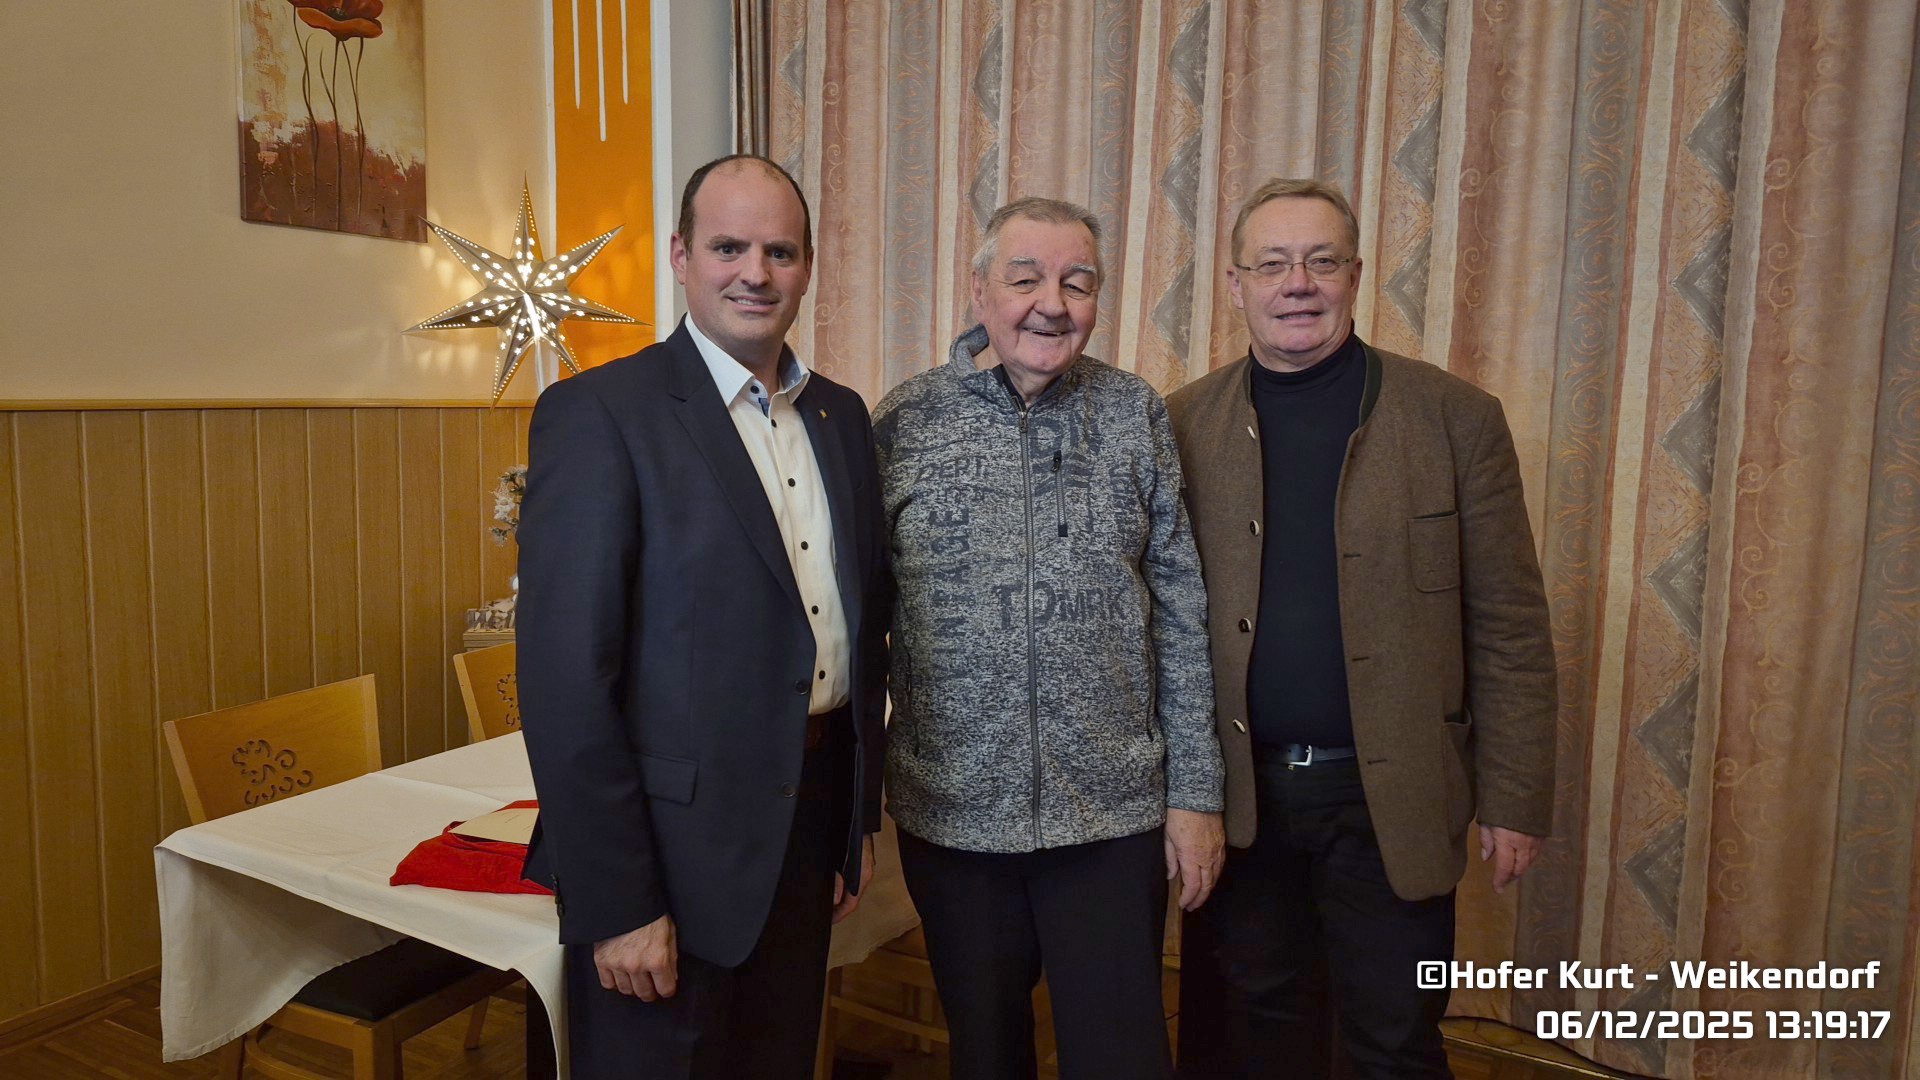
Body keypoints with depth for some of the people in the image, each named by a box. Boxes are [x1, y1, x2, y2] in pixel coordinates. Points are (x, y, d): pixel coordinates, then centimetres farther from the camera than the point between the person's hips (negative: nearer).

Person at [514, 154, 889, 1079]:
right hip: (671, 846, -6)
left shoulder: (842, 416, 7)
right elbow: (565, 681, -16)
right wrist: (615, 904, -16)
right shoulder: (598, 414, -13)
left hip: (811, 832, 6)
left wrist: (861, 815, 13)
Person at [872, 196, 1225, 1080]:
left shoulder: (1138, 417, -1)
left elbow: (1181, 617, 1)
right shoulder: (903, 422, -3)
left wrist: (1197, 793, -1)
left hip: (1113, 810, 0)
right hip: (951, 810, 1)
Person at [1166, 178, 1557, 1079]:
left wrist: (1513, 800, -4)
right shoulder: (1183, 425, -1)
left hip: (1391, 799, -1)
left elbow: (1509, 630, -2)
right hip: (1236, 799, 2)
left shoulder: (1457, 419, -3)